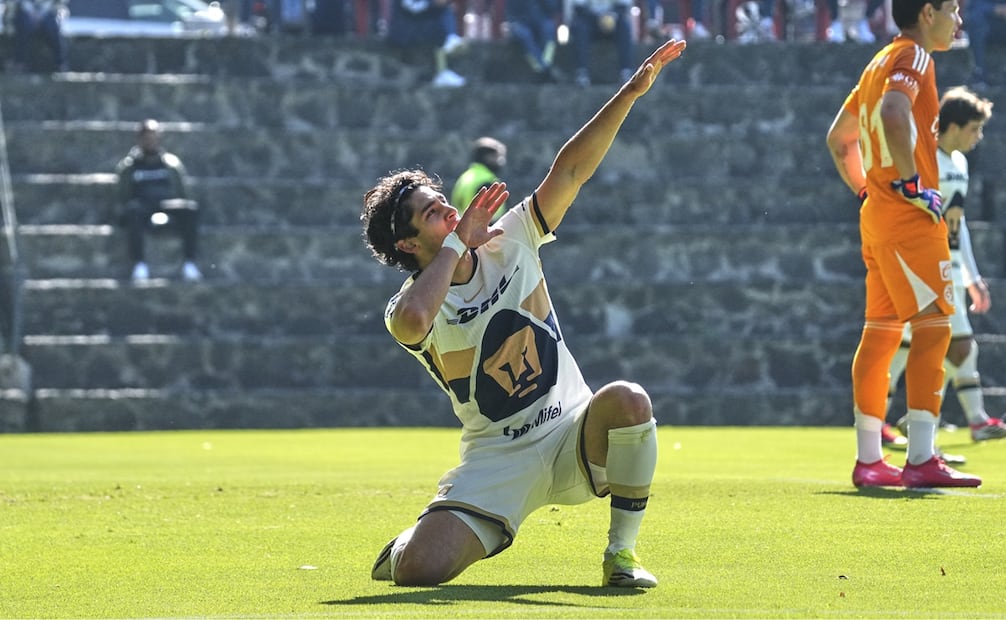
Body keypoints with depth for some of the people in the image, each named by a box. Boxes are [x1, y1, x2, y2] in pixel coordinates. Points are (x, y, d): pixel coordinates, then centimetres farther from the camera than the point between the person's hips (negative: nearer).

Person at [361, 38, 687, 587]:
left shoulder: (510, 243, 2)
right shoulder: (408, 308, -10)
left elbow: (571, 170, -5)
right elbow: (413, 320, -37)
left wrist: (630, 93, -16)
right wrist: (456, 243, -22)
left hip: (572, 438, 3)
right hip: (495, 464, -3)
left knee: (627, 400, -32)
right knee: (419, 570, -23)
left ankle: (622, 552, -13)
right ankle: (412, 545, 20)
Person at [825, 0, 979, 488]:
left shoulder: (881, 63, 19)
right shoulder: (913, 57, -9)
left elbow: (839, 137, 28)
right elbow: (895, 112, -30)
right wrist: (910, 182, -24)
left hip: (878, 211, 10)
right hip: (908, 215, -10)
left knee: (882, 332, 10)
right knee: (933, 326, -12)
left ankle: (868, 459, 11)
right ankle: (921, 461, -18)